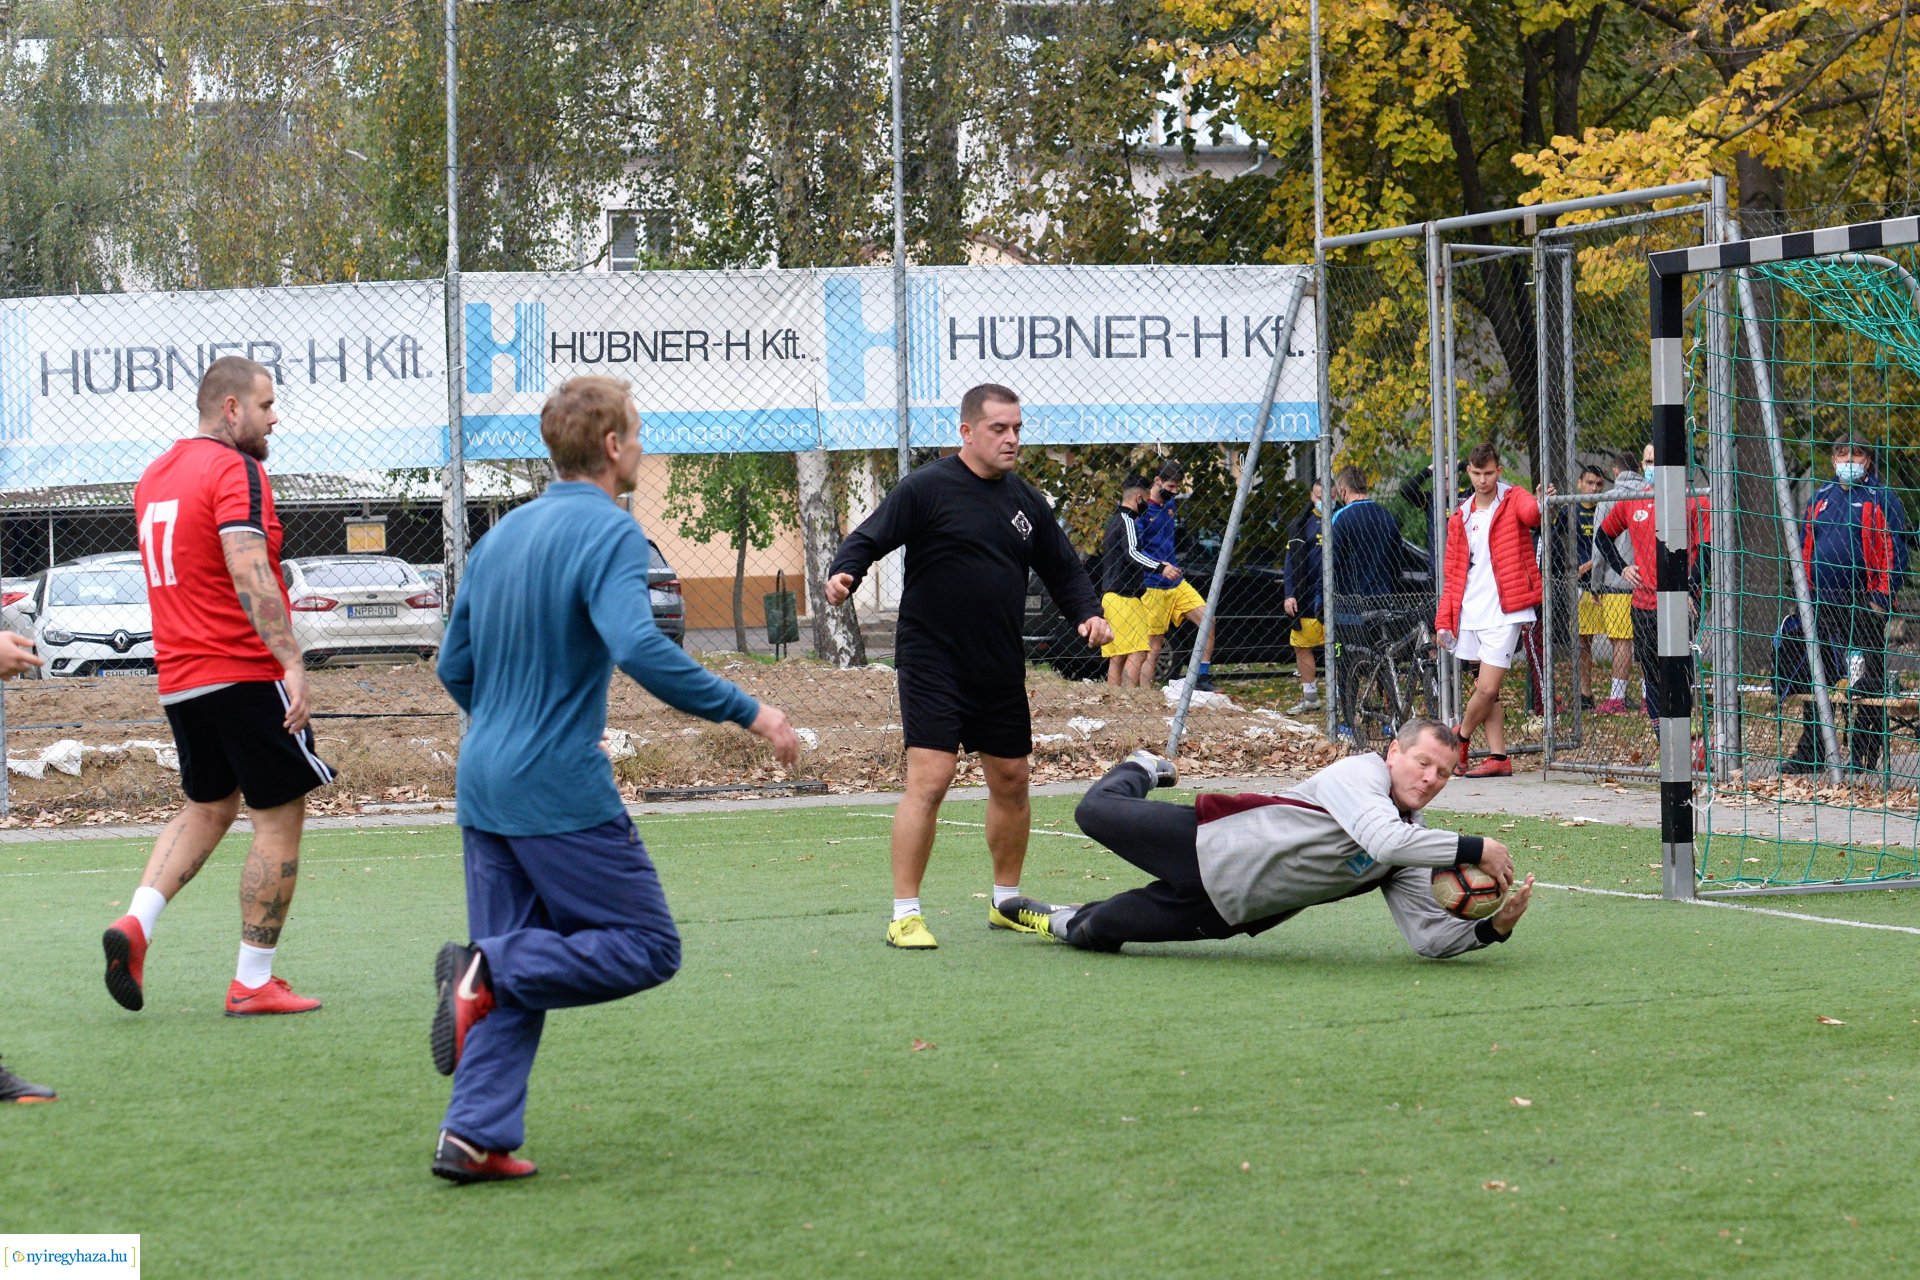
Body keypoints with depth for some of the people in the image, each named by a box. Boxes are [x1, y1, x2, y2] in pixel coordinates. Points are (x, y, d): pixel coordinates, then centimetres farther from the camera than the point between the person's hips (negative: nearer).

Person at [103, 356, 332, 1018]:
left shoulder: (154, 474, 14)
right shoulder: (236, 472, -13)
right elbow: (249, 573, -24)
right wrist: (291, 662, -28)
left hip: (178, 681, 8)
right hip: (246, 673, -8)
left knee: (206, 809, 22)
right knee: (279, 821, 2)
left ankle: (136, 922, 1)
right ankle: (253, 983, 2)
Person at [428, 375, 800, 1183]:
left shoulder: (500, 537, 13)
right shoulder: (607, 533, -11)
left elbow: (455, 667, 17)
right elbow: (638, 649, -27)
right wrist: (746, 712, -21)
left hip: (484, 783, 8)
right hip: (563, 790, -8)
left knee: (519, 973, 13)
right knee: (647, 947, 1)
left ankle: (475, 1135, 2)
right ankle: (489, 967, -15)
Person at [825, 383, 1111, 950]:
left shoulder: (1025, 500, 11)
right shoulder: (925, 489, -7)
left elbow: (1062, 568, 19)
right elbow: (868, 539, -10)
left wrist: (1087, 613, 2)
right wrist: (843, 573, -31)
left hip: (1002, 671, 7)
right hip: (933, 664, -7)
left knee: (1011, 782, 12)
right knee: (929, 780, -15)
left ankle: (1006, 902, 29)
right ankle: (905, 915, -10)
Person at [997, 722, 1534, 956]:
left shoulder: (1411, 851, -5)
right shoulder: (1360, 772, -24)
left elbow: (1430, 936, -10)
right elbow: (1383, 839, -44)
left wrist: (1493, 927, -26)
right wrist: (1474, 849, -43)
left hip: (1224, 910, 4)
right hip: (1205, 843, -4)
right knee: (1095, 811, 10)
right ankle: (1141, 771, 43)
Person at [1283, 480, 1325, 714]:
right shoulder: (1301, 525, 10)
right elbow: (1291, 561, 10)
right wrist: (1289, 595, 2)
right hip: (1305, 597, 5)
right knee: (1301, 646, 9)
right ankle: (1309, 697, 21)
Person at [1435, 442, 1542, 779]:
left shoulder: (1513, 500, -2)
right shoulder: (1460, 517, 13)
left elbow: (1531, 512, -27)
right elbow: (1452, 573, 15)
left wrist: (1543, 505, -51)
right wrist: (1443, 619, 8)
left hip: (1503, 613, -5)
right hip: (1470, 615, 6)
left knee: (1487, 689, -8)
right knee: (1486, 690, 9)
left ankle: (1460, 736, 16)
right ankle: (1499, 758, 16)